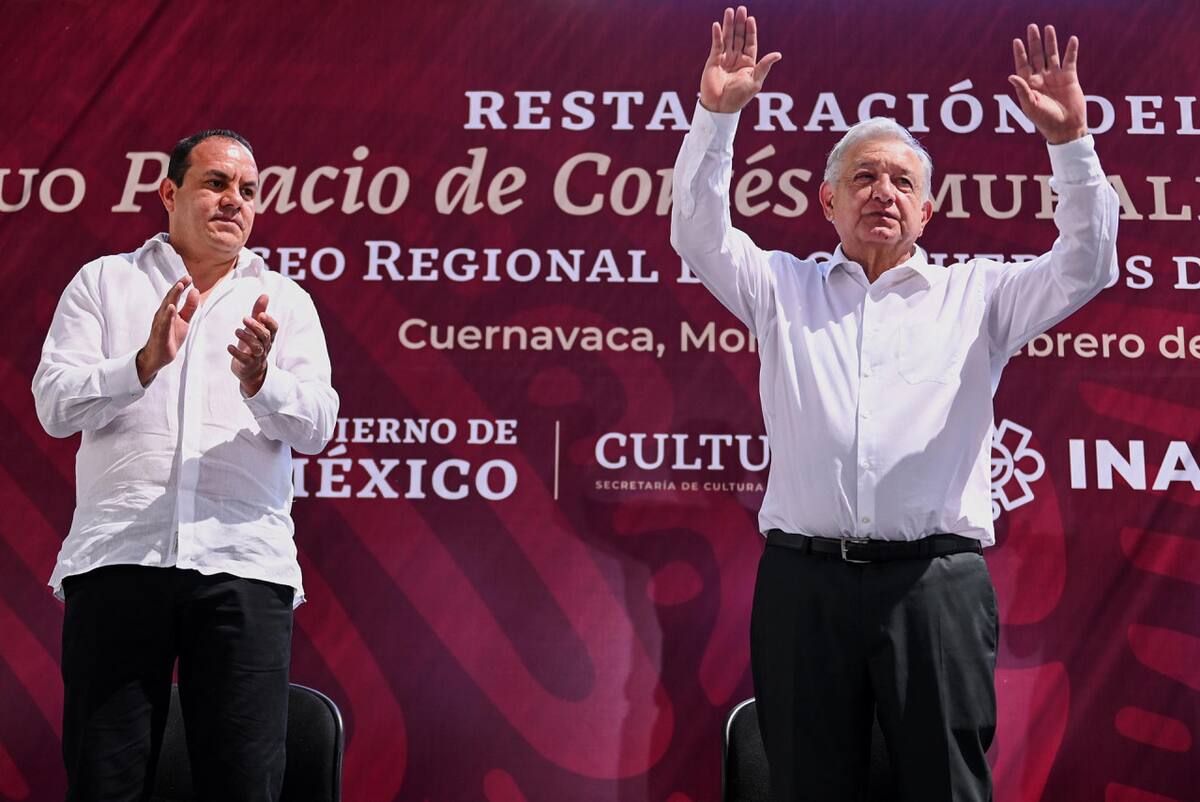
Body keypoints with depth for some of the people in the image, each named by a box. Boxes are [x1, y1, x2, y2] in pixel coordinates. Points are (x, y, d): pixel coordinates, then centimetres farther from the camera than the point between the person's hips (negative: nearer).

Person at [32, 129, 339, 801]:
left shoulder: (285, 301, 15)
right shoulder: (103, 281, 14)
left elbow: (316, 428, 3)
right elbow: (55, 405, 2)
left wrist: (259, 378, -18)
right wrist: (145, 362, -15)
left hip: (245, 565, 0)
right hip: (117, 559, 0)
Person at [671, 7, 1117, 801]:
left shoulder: (973, 296, 15)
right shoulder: (784, 289, 16)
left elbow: (1085, 265, 5)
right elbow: (699, 234, 6)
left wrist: (1070, 141, -6)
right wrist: (717, 114, -4)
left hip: (936, 582, 0)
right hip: (803, 579, 1)